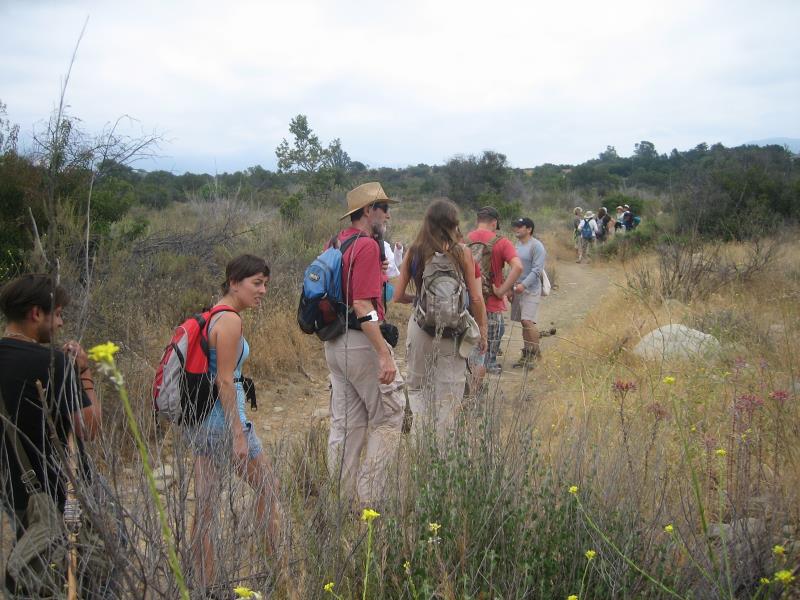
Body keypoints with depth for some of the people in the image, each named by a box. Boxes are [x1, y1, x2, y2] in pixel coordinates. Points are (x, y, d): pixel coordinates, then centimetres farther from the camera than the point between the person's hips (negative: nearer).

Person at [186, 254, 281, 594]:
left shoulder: (209, 316, 12)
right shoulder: (230, 320, -16)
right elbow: (225, 380, -20)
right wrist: (239, 434, -18)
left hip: (198, 420, 9)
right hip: (223, 418, -8)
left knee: (204, 508, 10)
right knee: (268, 488, 12)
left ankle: (205, 587, 17)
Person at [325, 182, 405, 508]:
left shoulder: (335, 244, 12)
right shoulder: (367, 246, -15)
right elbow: (363, 306, -23)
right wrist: (384, 355, -25)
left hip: (334, 343, 9)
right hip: (361, 343, -9)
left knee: (345, 422, 14)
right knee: (389, 414, 3)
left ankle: (343, 495, 21)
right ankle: (368, 498, 4)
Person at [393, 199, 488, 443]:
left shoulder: (413, 252, -1)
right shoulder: (461, 251, -6)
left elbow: (398, 296, 2)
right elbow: (476, 298, -5)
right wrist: (482, 331, 6)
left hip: (420, 326, 2)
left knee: (417, 388, 15)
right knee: (448, 391, 9)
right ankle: (443, 448, 12)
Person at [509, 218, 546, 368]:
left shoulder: (536, 246, -10)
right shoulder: (516, 245, 15)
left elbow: (537, 270, -17)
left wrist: (524, 285, -24)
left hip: (531, 290, -8)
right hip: (517, 288, 8)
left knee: (528, 321, -16)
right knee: (524, 322, 10)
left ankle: (535, 353, -5)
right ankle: (526, 355, 17)